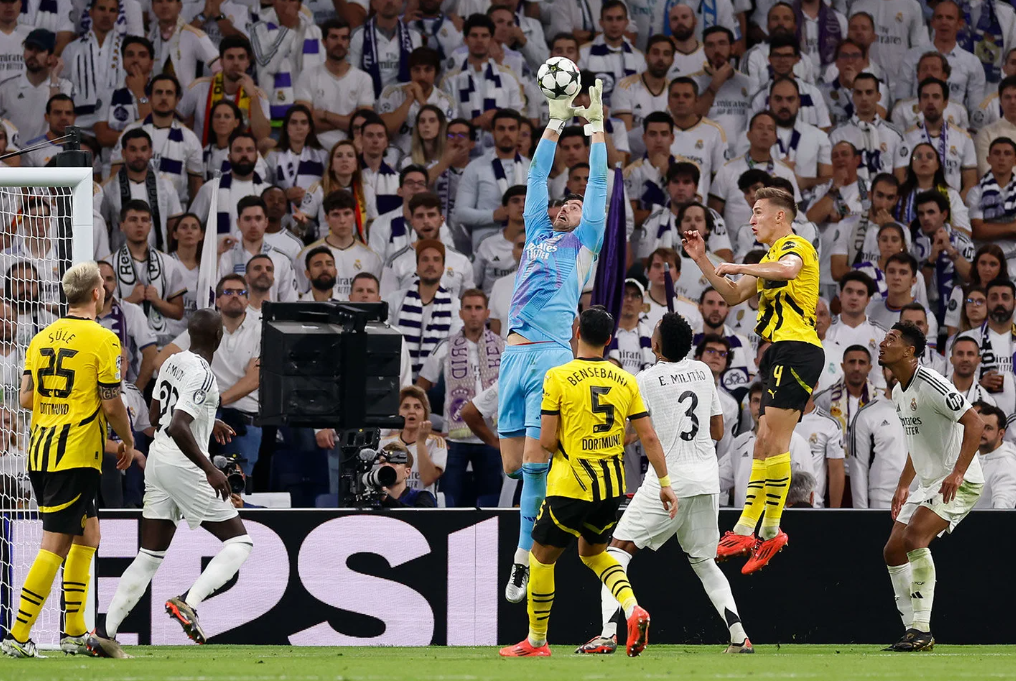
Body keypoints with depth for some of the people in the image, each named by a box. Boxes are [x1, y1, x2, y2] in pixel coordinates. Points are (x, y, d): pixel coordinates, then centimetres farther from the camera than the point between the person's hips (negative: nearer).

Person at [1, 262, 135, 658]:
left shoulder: (42, 338, 10)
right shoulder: (103, 340, -10)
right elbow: (111, 405, -12)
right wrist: (128, 441, 5)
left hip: (40, 453, 8)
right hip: (77, 455, -8)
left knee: (87, 534, 19)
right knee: (55, 545, -6)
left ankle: (74, 631, 20)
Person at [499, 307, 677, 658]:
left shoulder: (558, 377, -9)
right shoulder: (625, 381, 3)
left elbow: (547, 441, -11)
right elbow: (649, 437, 1)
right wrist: (665, 483, 6)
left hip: (570, 484, -5)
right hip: (612, 485, 5)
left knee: (541, 558, 13)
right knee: (593, 552, 25)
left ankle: (536, 641, 21)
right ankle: (632, 609, 0)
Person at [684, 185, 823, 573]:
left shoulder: (795, 246, -4)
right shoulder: (769, 259, 28)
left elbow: (788, 269, -28)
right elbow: (733, 295, 30)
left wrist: (737, 267, -19)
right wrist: (701, 260, 20)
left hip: (797, 348, -11)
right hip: (780, 352, 11)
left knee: (774, 438, -16)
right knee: (765, 443, 7)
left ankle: (767, 528, -19)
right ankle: (750, 528, 6)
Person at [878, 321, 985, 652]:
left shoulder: (930, 384, -18)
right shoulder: (899, 392, 12)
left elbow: (975, 423, -24)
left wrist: (957, 473, -29)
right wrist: (903, 486, 23)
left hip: (958, 483, -10)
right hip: (928, 483, 10)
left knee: (914, 538, -26)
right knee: (893, 551, 4)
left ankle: (922, 630, -22)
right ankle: (914, 633, 8)